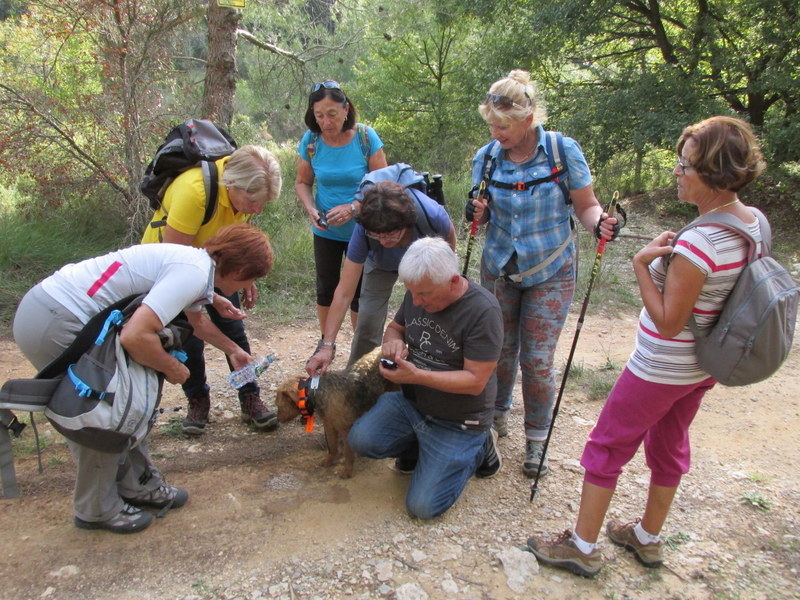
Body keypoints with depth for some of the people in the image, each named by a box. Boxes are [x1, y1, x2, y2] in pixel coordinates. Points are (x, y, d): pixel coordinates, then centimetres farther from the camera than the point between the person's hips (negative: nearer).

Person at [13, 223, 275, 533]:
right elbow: (135, 336, -31)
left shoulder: (195, 263, 11)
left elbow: (197, 320, 33)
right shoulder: (193, 274, -20)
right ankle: (96, 510, 23)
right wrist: (172, 368, -11)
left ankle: (139, 484, 31)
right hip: (54, 326, -10)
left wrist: (232, 349, 45)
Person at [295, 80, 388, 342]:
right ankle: (326, 342, 36)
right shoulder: (311, 140, -9)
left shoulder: (366, 137, -17)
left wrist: (353, 208, -28)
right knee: (326, 289, 15)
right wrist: (311, 209, -17)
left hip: (361, 230, -2)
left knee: (359, 291, 7)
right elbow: (302, 182, 2)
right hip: (325, 231, 3)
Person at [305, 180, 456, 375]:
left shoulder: (433, 215, -42)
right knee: (368, 322, -8)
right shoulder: (363, 230, -40)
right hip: (381, 265, 0)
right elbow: (344, 293, -37)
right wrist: (327, 346, -40)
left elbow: (449, 236, -15)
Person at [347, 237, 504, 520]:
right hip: (410, 402, 6)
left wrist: (417, 375, -33)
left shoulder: (483, 310, -24)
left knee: (423, 506, -10)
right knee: (360, 440, -17)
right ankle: (417, 446, 13)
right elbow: (395, 327, 13)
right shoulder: (418, 294, -4)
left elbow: (475, 381, -23)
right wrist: (394, 341, -13)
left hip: (457, 422, -6)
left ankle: (478, 449, 14)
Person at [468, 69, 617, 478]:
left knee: (537, 359, -1)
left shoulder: (564, 152, -13)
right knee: (500, 351, 11)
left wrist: (599, 223, -27)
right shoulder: (486, 158, -5)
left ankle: (536, 439, 20)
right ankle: (497, 414, 38)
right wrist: (478, 214, -19)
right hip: (499, 269, 3)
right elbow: (486, 214, 4)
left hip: (550, 273, -2)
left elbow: (586, 206, -5)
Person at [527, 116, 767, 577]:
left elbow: (668, 322, -24)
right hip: (705, 365, 9)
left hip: (662, 368, -9)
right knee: (669, 446, 23)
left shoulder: (697, 245, -30)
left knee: (608, 446, 6)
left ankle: (582, 547, 21)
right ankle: (649, 538, 42)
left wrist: (642, 264, -22)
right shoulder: (755, 223, -2)